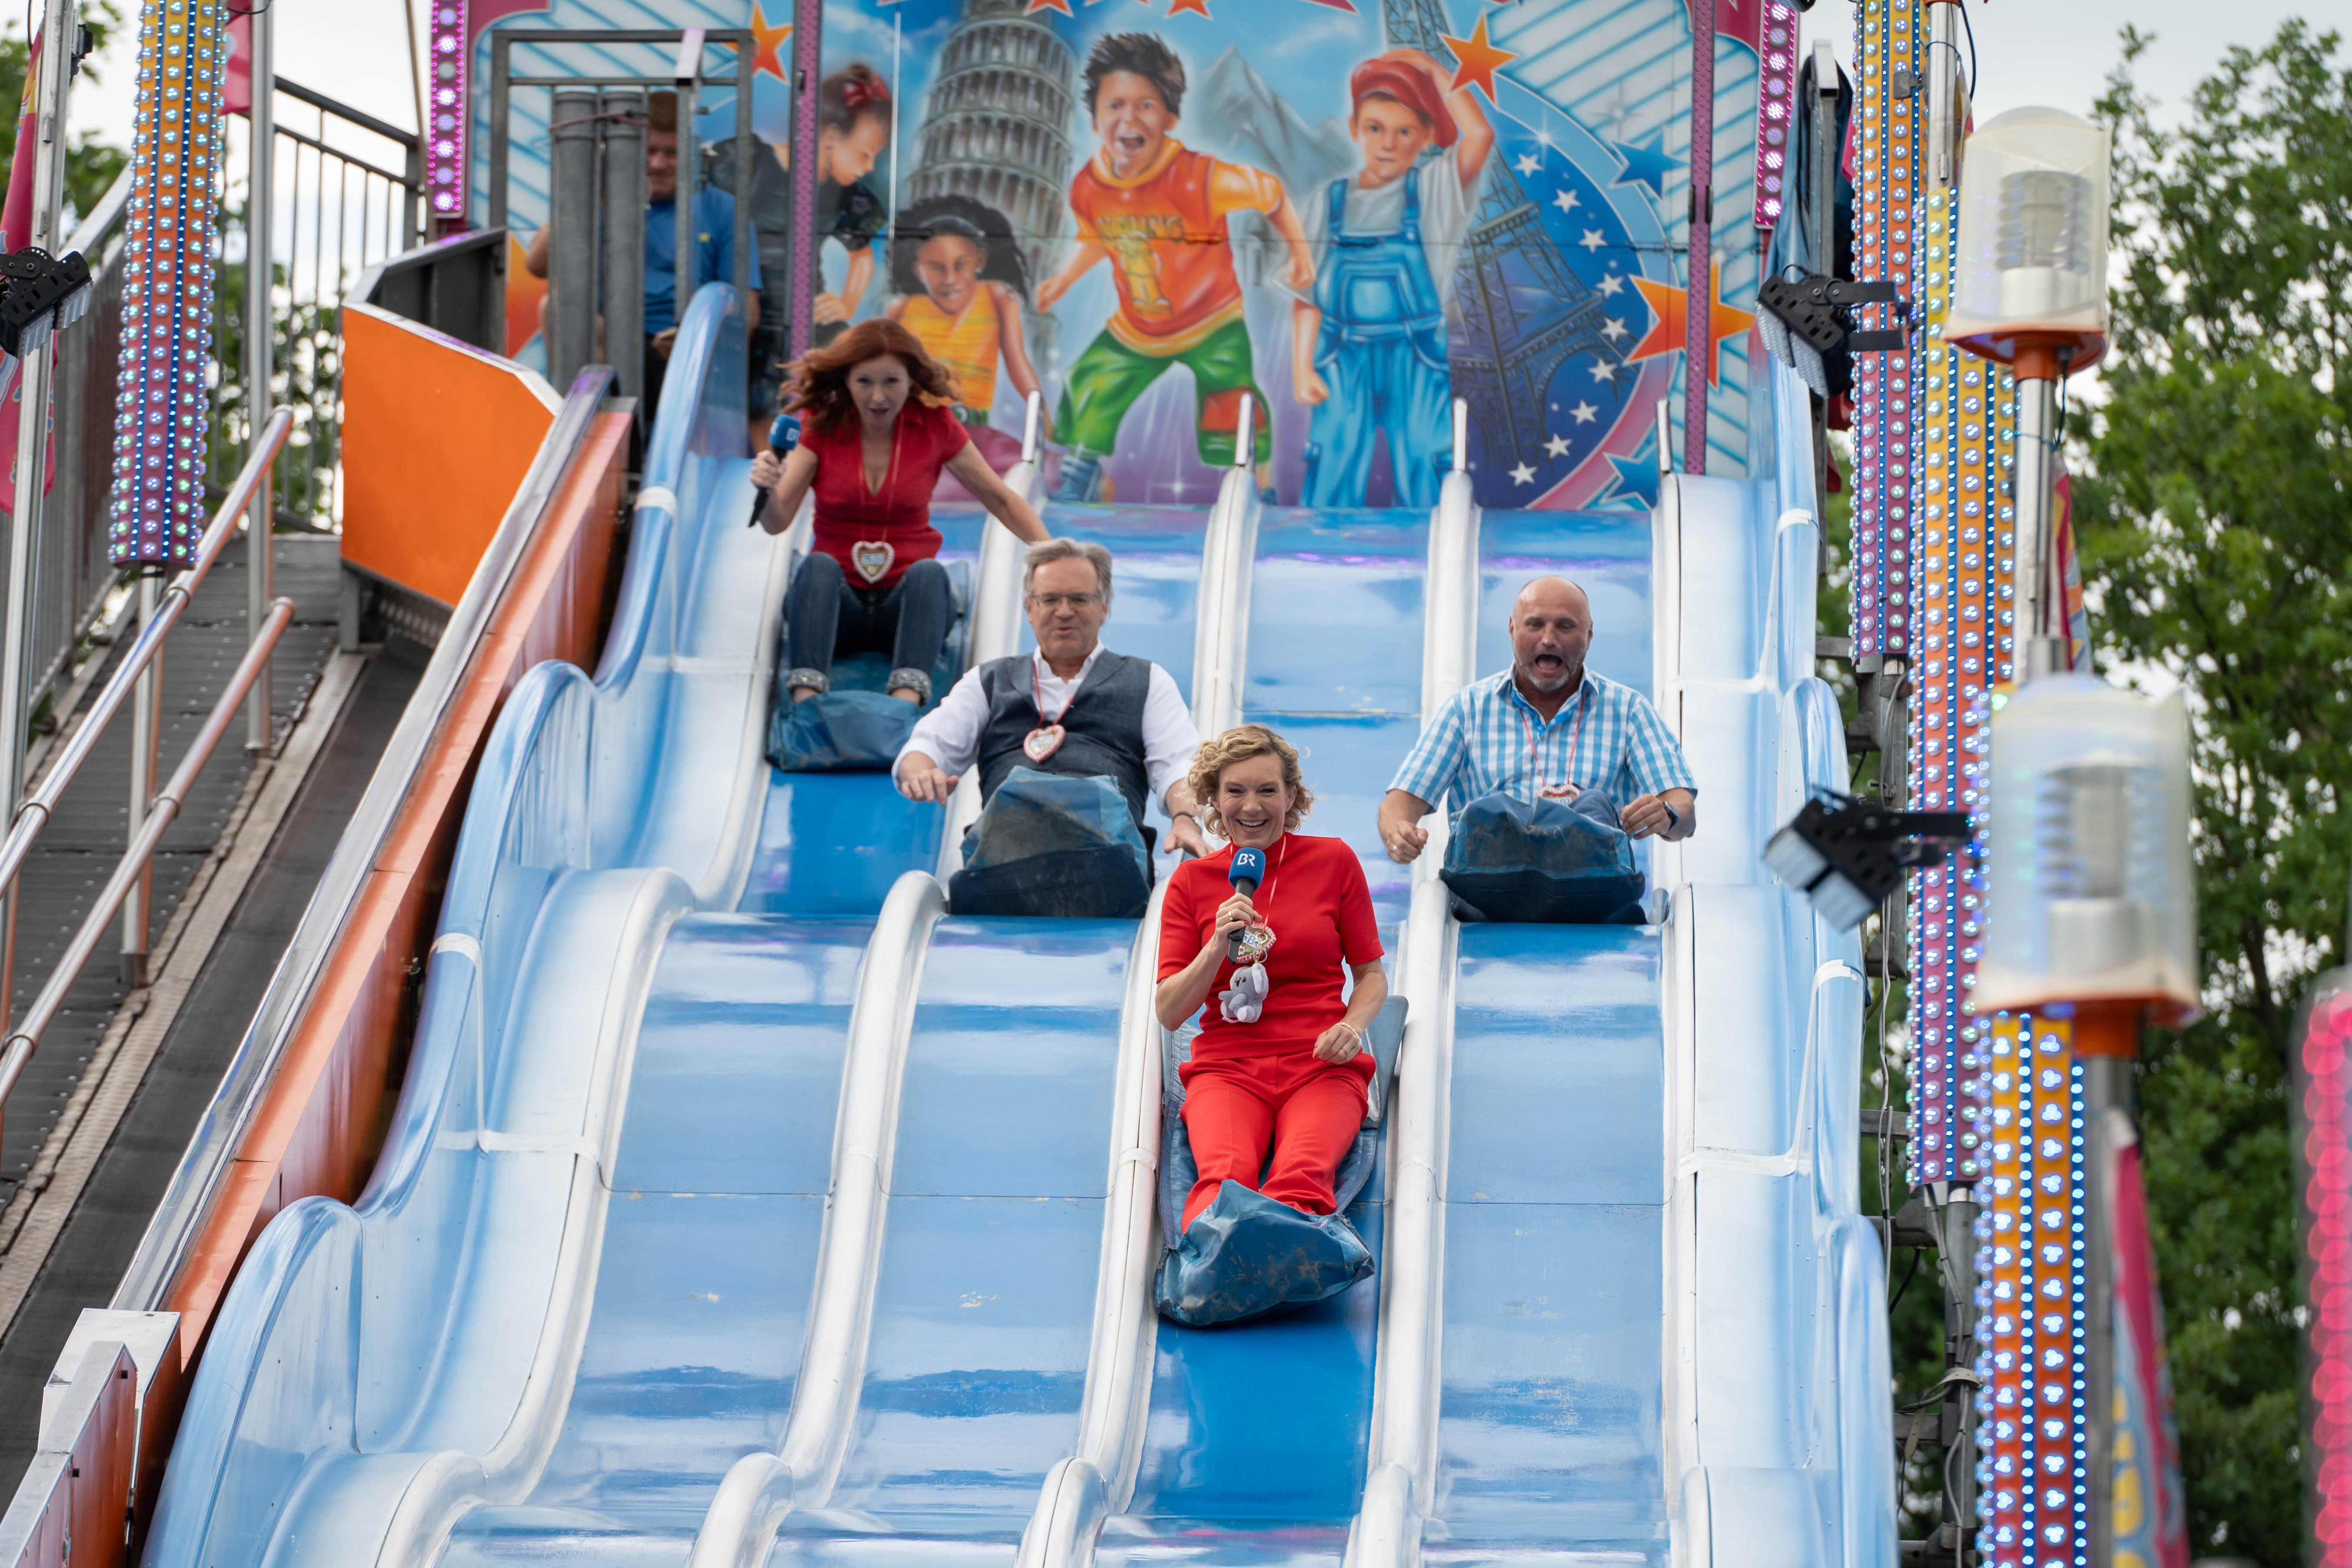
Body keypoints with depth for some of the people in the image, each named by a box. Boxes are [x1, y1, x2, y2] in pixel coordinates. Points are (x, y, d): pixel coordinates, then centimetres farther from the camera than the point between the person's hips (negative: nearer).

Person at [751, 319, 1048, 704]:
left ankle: (906, 700, -55)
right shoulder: (821, 426, 1)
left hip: (906, 601, 0)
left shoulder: (934, 427, 3)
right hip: (836, 603, 0)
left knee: (929, 572, -31)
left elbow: (1002, 500, 8)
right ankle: (806, 699, -53)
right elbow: (777, 522, -7)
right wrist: (767, 488, -31)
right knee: (819, 567, -32)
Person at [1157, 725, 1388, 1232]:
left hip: (1320, 1066, 0)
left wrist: (1352, 1027, -6)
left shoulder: (1334, 862, 10)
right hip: (1227, 1070, 0)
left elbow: (1371, 974, 17)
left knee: (1301, 1178, -35)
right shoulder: (1191, 881, 12)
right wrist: (1218, 947, -8)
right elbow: (1169, 1012, 9)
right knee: (1225, 1176, -35)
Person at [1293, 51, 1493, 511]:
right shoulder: (1331, 201, 3)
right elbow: (1309, 294, 5)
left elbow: (1480, 134, -19)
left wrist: (1430, 69, -13)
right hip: (1344, 364, 1)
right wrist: (1302, 367, -2)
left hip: (1417, 366, -1)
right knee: (1331, 483, 2)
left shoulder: (1434, 189, -1)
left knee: (1425, 489, 2)